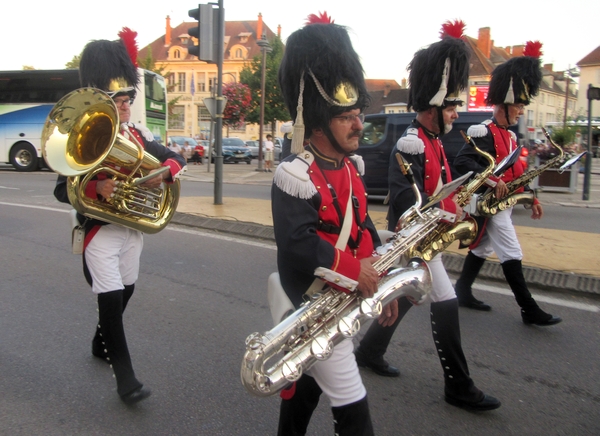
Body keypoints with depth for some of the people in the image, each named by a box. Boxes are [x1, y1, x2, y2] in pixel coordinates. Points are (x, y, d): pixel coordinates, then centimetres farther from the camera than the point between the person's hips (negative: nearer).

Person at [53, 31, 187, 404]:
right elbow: (62, 189, -14)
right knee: (111, 298, -8)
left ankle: (101, 343, 44)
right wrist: (96, 188, -32)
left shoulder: (139, 135, 5)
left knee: (125, 291, 18)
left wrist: (164, 171, -19)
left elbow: (176, 158, 4)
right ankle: (125, 376, 0)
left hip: (133, 228, 6)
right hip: (100, 232, -6)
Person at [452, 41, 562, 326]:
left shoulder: (509, 136, 15)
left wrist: (532, 200, 16)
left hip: (503, 203, 10)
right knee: (512, 256, -6)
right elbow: (462, 161, -27)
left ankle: (463, 292, 27)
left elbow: (514, 171, 21)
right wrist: (493, 181, -34)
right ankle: (530, 311, 0)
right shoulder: (484, 133, -15)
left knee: (482, 249, 16)